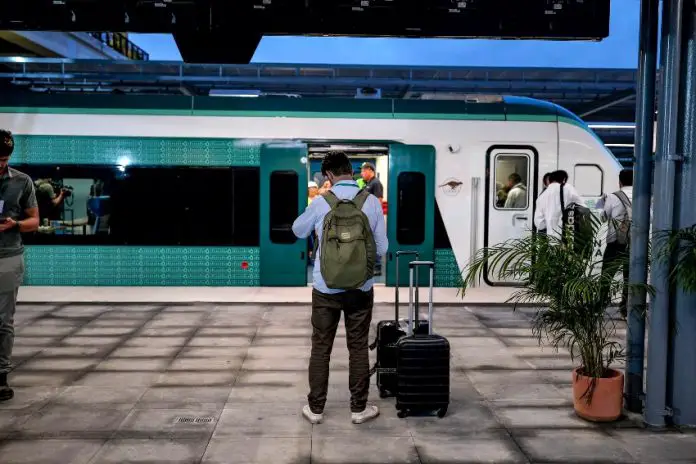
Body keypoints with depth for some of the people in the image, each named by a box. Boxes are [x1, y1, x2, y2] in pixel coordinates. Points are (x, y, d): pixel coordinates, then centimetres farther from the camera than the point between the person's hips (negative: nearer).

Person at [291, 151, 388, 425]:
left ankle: (315, 409, 18)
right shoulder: (372, 202, -6)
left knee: (320, 348, 10)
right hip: (360, 288, 1)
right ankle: (359, 408, 20)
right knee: (358, 348, 11)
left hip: (326, 288, 0)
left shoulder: (321, 203, -7)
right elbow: (381, 248, 0)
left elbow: (298, 231, 12)